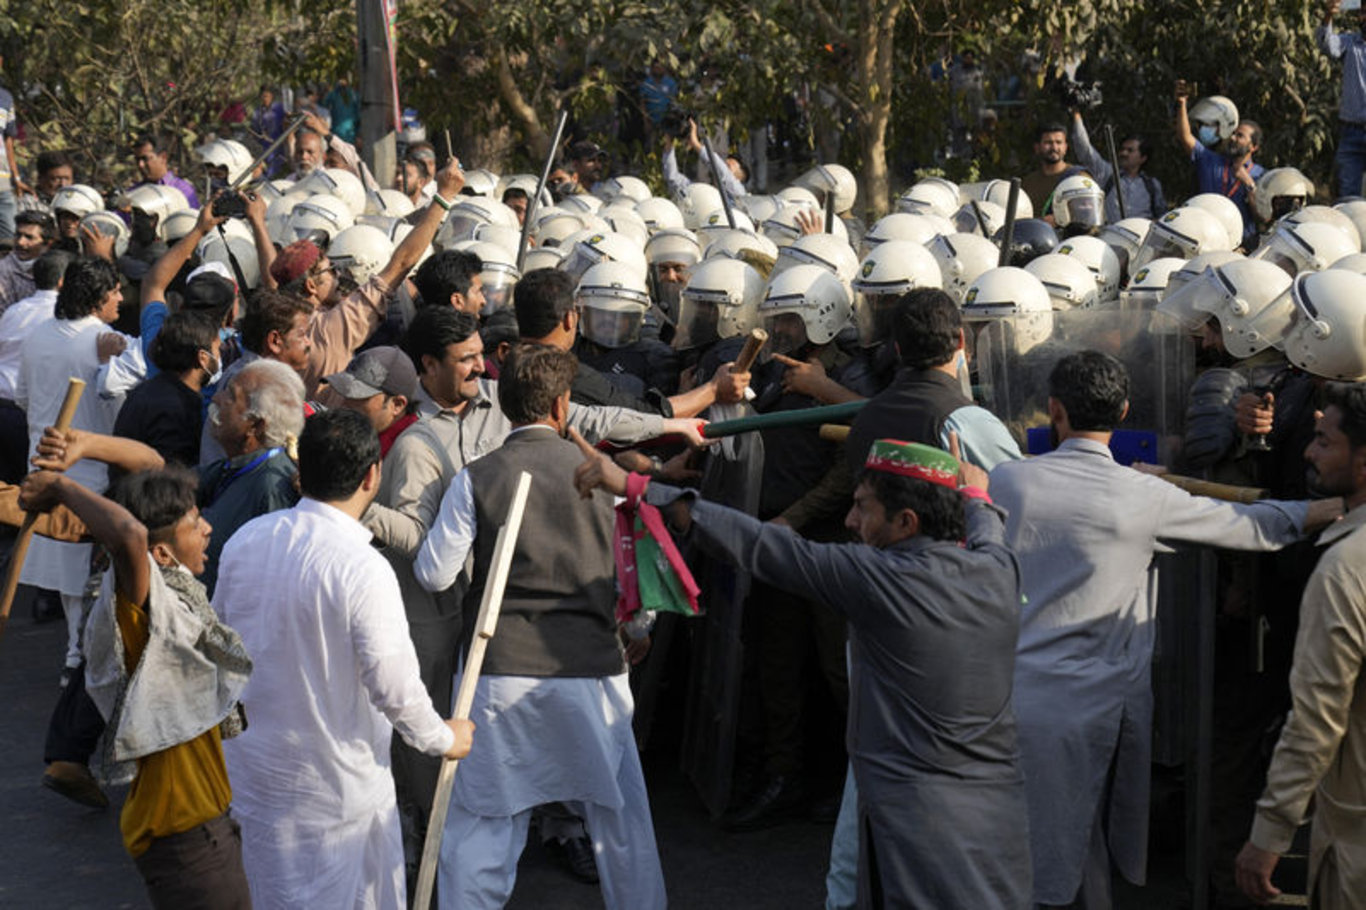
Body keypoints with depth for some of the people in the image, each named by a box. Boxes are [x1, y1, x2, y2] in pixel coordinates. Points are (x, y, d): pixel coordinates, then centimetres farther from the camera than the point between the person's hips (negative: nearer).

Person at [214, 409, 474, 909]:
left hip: (251, 767, 6)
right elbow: (395, 687, -21)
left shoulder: (245, 539, -3)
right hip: (337, 782, -6)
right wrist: (445, 739, -2)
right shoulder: (362, 568, -23)